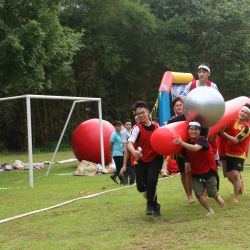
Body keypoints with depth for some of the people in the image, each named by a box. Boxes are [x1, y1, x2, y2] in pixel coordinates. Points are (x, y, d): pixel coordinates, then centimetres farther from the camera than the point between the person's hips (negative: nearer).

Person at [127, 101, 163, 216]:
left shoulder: (156, 126, 0)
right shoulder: (137, 128, -12)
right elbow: (130, 143, -27)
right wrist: (134, 151, -48)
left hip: (155, 158, 1)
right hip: (141, 160, 0)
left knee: (151, 180, -21)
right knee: (141, 186, 2)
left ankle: (150, 205, 0)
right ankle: (154, 204, 30)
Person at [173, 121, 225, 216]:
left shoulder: (202, 140, -21)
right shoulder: (187, 142, -2)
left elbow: (195, 148, -41)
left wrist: (181, 143, -50)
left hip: (208, 171, -4)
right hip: (195, 173, 4)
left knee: (212, 193, 7)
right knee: (199, 194, -5)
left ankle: (218, 198, 43)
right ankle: (210, 211, 15)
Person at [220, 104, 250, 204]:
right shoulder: (233, 122, -2)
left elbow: (236, 140, -22)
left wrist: (223, 133, -23)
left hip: (240, 154, -5)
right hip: (229, 152, 5)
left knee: (236, 174, -16)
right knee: (229, 175, 7)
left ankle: (235, 197, -3)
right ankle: (240, 183, 39)